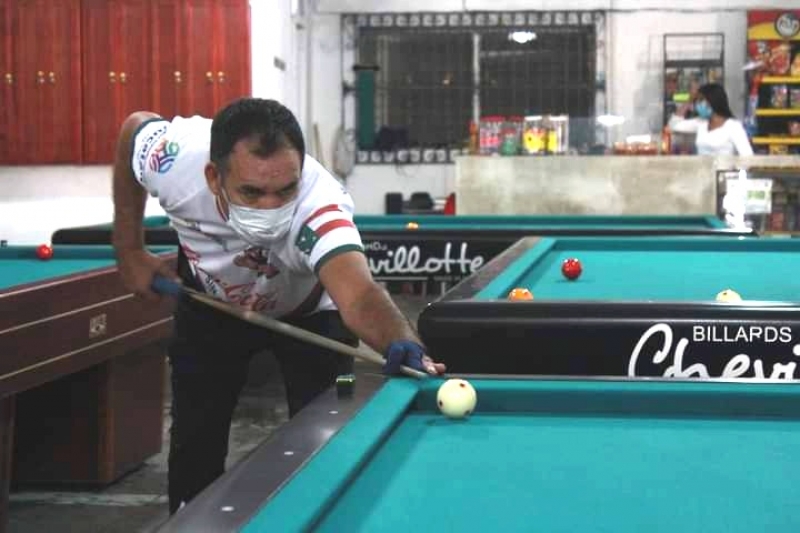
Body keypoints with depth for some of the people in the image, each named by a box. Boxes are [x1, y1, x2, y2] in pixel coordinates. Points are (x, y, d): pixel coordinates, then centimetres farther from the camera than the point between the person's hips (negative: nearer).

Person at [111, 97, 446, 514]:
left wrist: (403, 343, -87)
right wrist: (129, 252, -11)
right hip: (210, 302, 2)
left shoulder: (321, 204, -47)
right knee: (194, 444, 4)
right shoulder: (175, 158, -37)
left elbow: (357, 293, -65)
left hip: (308, 311, -2)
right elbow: (134, 126, -13)